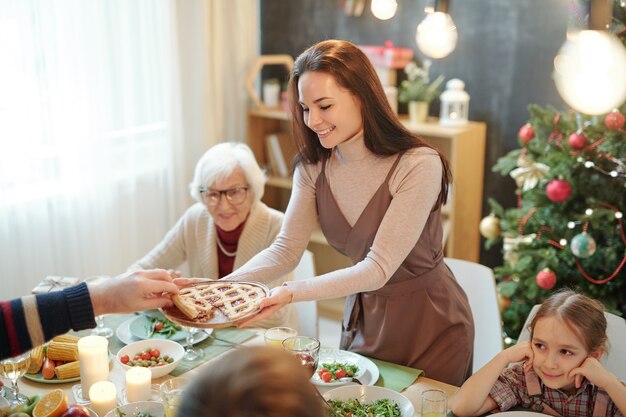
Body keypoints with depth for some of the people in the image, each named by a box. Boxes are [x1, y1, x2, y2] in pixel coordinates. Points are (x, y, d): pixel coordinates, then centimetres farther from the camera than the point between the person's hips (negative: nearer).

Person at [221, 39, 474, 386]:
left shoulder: (419, 165, -26)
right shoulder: (313, 166, -7)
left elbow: (378, 269, -29)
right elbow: (285, 250, -12)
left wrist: (292, 292, -40)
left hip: (430, 325, -5)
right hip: (363, 318, 5)